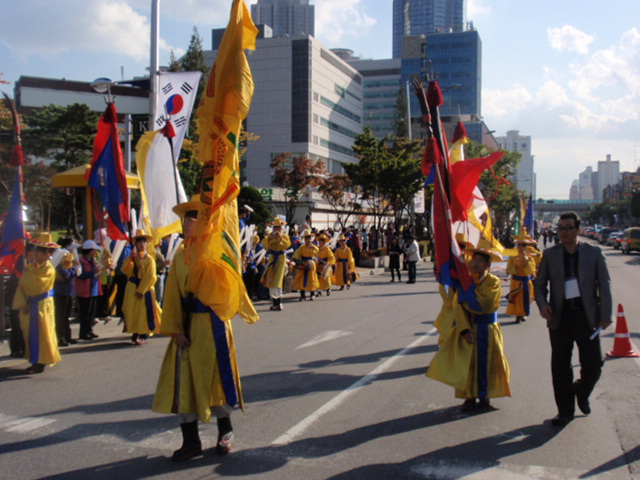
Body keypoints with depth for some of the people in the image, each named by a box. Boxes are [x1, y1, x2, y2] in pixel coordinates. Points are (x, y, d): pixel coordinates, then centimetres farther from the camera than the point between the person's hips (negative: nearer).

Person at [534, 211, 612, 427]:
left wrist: (605, 315, -5)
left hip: (587, 316, 0)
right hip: (560, 317, 1)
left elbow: (604, 286, 2)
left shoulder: (594, 253, 2)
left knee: (593, 365, 3)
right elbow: (539, 284, 9)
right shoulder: (550, 254, 4)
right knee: (560, 366, 5)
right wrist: (542, 304, -9)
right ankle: (565, 410, 20)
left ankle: (581, 393, 35)